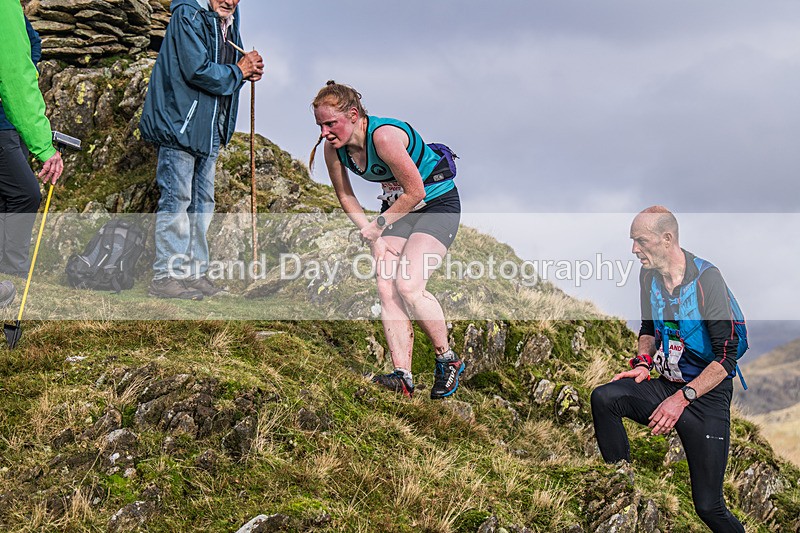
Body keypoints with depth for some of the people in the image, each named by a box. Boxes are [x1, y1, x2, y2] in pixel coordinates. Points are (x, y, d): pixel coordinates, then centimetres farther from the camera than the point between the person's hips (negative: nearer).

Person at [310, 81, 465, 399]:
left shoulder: (384, 137, -31)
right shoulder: (333, 148, -8)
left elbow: (415, 192, -23)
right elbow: (346, 197, 6)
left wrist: (378, 225, -13)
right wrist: (373, 238, -4)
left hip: (437, 204, -7)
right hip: (397, 207, 7)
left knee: (408, 285, -21)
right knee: (386, 289, -10)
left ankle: (448, 361, -2)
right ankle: (402, 377, -10)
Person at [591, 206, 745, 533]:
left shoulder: (706, 278, -15)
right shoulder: (649, 277, 5)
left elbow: (727, 357, -17)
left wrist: (682, 398, -21)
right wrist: (643, 362, 3)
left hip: (707, 395, -5)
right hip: (666, 384, 5)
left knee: (708, 506, -8)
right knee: (603, 398, -23)